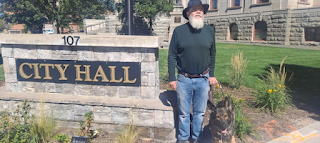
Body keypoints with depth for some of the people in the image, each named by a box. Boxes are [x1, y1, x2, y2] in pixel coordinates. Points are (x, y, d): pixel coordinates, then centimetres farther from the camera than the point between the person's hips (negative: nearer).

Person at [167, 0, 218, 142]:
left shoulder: (209, 30, 3)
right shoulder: (179, 31, -5)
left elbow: (212, 54, 10)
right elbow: (172, 56, -3)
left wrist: (212, 75, 10)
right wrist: (172, 78, -5)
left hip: (203, 79, 2)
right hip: (184, 80, -2)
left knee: (200, 112, 14)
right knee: (183, 113, 11)